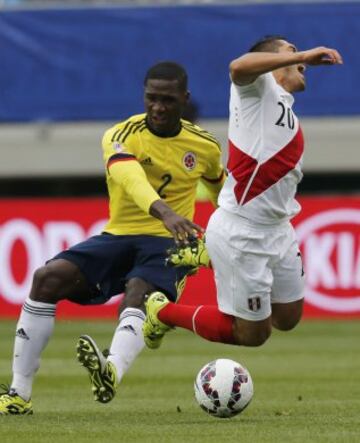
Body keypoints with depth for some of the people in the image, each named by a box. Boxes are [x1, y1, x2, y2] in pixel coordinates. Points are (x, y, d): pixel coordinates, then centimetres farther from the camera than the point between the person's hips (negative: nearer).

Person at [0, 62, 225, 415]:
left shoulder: (205, 147, 2)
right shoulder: (121, 137, -8)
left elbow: (219, 187, 26)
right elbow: (132, 180, -32)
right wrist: (164, 212, -51)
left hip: (168, 244, -1)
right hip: (118, 237, 1)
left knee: (138, 291, -36)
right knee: (47, 277, -23)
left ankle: (112, 373, -67)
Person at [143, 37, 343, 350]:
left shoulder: (290, 118, 17)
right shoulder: (259, 87, -9)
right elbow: (239, 67, -33)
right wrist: (303, 55, -36)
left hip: (277, 230, 9)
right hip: (241, 233, -9)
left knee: (288, 319, 14)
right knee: (252, 334, -1)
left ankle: (211, 257, 26)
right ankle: (162, 312, 18)